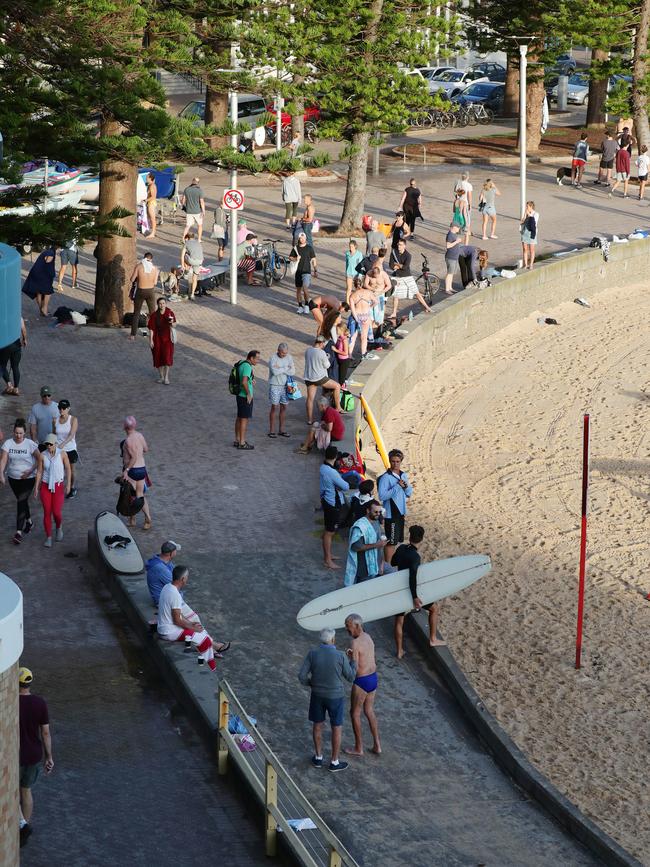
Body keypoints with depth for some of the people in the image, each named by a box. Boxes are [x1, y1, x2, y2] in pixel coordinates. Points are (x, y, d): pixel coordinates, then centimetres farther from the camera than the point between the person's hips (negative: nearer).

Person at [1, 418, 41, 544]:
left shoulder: (30, 444, -12)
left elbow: (39, 459, -7)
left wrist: (31, 471, -15)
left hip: (28, 478, -4)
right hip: (13, 477, 4)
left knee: (21, 502, -11)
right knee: (22, 501, 20)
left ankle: (19, 532, -10)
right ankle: (29, 521, 44)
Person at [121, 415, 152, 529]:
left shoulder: (128, 441, -21)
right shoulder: (140, 435, 3)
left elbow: (134, 457, -25)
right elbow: (146, 449, 16)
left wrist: (126, 470, -23)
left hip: (132, 470, -7)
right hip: (142, 468, 7)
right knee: (140, 495, 13)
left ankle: (132, 520, 16)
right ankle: (148, 519, 5)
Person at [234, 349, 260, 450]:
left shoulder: (242, 363, 9)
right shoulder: (247, 366, -21)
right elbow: (244, 382, -32)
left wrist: (251, 380, 9)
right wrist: (248, 394, -20)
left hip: (240, 395, 10)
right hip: (245, 397, -10)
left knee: (239, 418, 16)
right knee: (245, 419, -4)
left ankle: (237, 440, 24)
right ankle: (242, 443, 0)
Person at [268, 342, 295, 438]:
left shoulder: (289, 358, 3)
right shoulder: (273, 358, -11)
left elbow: (293, 372, -4)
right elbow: (274, 371, -24)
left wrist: (280, 369, -13)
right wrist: (286, 369, -10)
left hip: (285, 385, 5)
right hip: (275, 386, -5)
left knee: (284, 407, 8)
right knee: (274, 407, -2)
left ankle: (281, 430, 16)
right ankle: (272, 431, 3)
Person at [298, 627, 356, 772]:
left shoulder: (312, 653, -17)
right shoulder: (340, 656, -23)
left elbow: (302, 676, -13)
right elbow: (350, 677, -10)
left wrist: (311, 684, 9)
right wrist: (354, 661, 7)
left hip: (317, 694, 3)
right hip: (335, 696, -3)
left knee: (318, 724, 23)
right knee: (337, 728, 15)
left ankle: (318, 758, 35)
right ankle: (334, 762, 26)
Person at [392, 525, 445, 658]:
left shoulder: (401, 548, -5)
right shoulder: (415, 557, -25)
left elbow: (393, 563, 13)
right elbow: (412, 577, -32)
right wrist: (415, 597, -29)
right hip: (410, 591, -6)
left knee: (399, 621, 15)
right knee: (434, 608, 16)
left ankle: (399, 651, 23)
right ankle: (433, 639, 19)